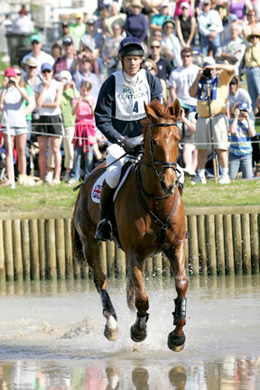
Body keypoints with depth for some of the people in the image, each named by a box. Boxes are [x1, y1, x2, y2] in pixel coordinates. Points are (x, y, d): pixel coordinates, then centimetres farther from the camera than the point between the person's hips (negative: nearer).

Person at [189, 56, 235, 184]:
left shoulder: (221, 77, 4)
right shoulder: (200, 80, 15)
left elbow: (232, 68, -11)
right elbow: (192, 93, 5)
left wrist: (216, 66, -18)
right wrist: (197, 78, -4)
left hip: (217, 117, -4)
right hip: (202, 118, 4)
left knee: (221, 148, -8)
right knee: (201, 149, 6)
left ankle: (225, 175, -6)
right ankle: (200, 175, 13)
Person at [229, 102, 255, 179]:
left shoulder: (249, 122, 6)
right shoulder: (233, 121, 1)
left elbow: (252, 134, -11)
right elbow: (232, 130, -20)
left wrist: (248, 120, -10)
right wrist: (236, 117, -14)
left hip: (246, 153, 1)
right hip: (234, 153, -1)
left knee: (248, 177, -8)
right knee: (232, 177, -5)